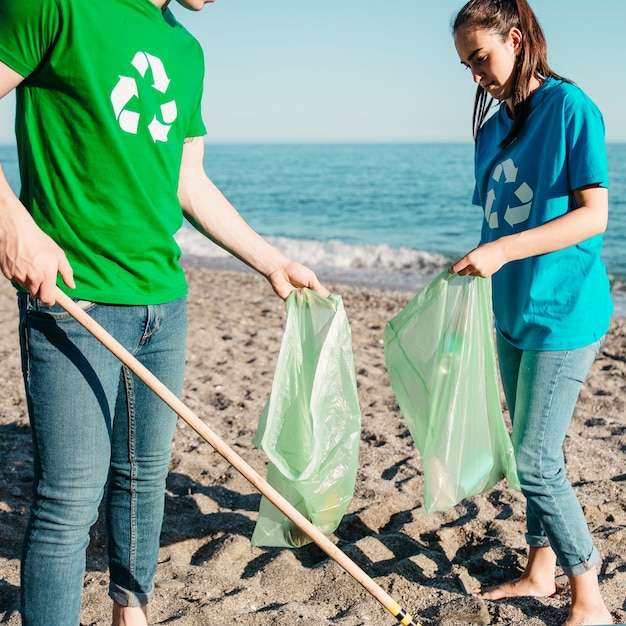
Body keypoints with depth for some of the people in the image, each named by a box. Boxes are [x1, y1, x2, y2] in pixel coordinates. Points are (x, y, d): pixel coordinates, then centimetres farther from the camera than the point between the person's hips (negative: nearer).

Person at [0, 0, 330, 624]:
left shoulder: (186, 50, 15)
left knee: (145, 477, 16)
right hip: (71, 293, -7)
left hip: (163, 298, 7)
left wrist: (272, 262, 21)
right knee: (69, 500, -4)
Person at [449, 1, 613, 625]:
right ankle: (540, 570, 31)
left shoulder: (569, 107, -10)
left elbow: (593, 215, -16)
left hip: (563, 311, -7)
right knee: (534, 452, 15)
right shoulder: (493, 127, 11)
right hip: (513, 312, 7)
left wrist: (504, 251, -23)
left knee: (534, 462, -6)